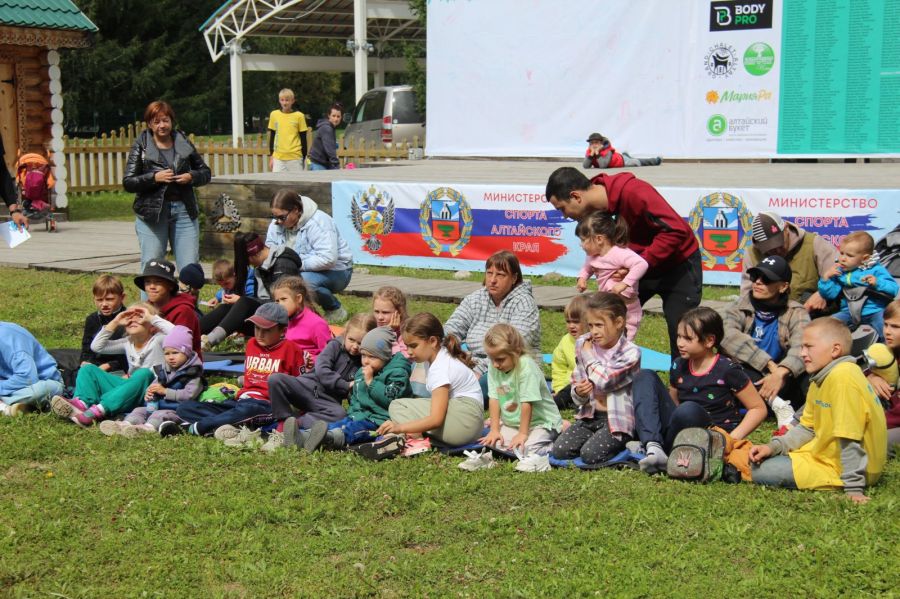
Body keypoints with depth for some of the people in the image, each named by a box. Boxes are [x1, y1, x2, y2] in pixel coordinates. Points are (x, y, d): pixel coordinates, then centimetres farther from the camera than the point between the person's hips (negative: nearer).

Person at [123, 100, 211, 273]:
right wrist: (154, 178, -17)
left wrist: (191, 177, -6)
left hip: (184, 210, 2)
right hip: (151, 212, -2)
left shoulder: (184, 144, 9)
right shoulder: (141, 147, 2)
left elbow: (205, 172, 15)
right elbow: (128, 182, -3)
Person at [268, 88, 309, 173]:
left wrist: (304, 158, 3)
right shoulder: (274, 114, 6)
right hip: (278, 157, 2)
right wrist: (271, 157, 11)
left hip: (295, 157, -2)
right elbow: (272, 137, 12)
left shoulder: (299, 116, -1)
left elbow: (303, 138, 3)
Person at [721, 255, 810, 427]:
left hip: (783, 382, -1)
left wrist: (781, 372, -42)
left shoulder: (796, 313, 0)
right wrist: (770, 365, -29)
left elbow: (802, 347, -21)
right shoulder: (739, 308, 3)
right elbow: (729, 336, -19)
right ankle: (777, 404, -35)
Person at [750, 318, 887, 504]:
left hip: (839, 467, -10)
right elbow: (807, 427, 12)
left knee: (762, 472, -15)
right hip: (829, 452, 10)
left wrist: (853, 487, -24)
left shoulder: (842, 377, -26)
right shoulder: (822, 376, 7)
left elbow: (849, 438, -26)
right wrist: (773, 447, -2)